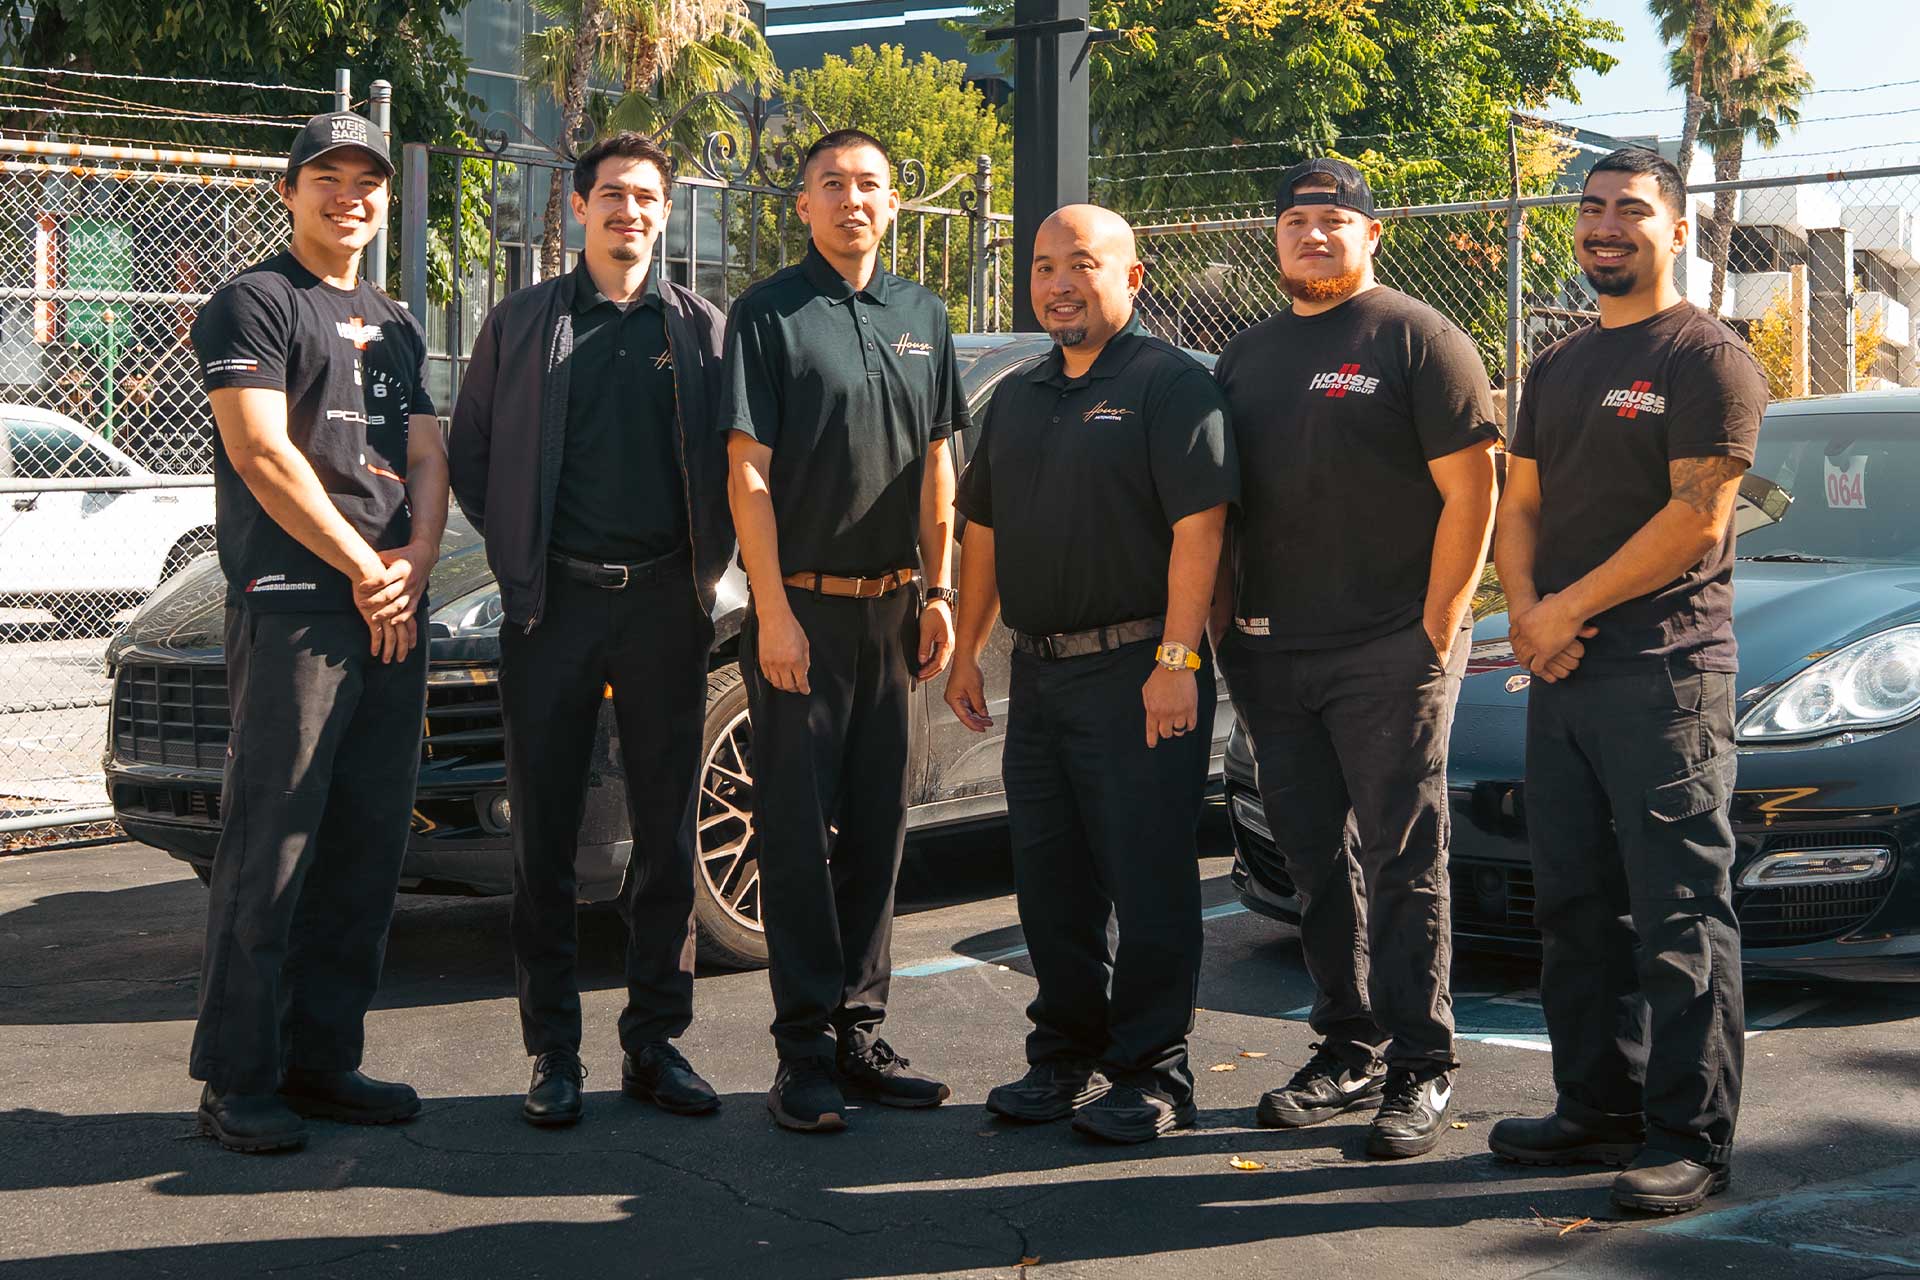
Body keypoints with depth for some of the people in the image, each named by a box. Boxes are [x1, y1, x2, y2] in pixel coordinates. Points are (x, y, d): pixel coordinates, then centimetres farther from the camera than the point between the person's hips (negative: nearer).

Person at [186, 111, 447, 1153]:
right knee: (272, 844, -8)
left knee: (367, 846, 7)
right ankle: (236, 1081, -2)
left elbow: (426, 457, 17)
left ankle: (321, 1059, 16)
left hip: (393, 615, 7)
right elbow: (261, 452, -10)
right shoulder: (252, 304, 0)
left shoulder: (394, 326, 23)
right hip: (292, 608, -7)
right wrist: (364, 567, -10)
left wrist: (413, 564, -2)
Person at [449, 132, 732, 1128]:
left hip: (665, 601, 1)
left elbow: (737, 459, 12)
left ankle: (655, 1043, 15)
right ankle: (554, 1053, 11)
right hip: (552, 600, 0)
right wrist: (517, 552, 3)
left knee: (668, 833, 4)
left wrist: (705, 562, 2)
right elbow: (469, 453, 12)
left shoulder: (704, 329, 9)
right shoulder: (522, 323, 9)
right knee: (546, 835, 2)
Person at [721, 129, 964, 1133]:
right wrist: (774, 611, -14)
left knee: (877, 826, 9)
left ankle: (860, 1033, 19)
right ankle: (805, 1051, 4)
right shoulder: (769, 314, -4)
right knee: (798, 831, -2)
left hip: (891, 607, 5)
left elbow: (936, 465, 15)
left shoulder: (921, 317, 12)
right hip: (800, 606, -5)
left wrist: (939, 594, 8)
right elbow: (747, 473, -8)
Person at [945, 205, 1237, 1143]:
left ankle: (1151, 1075, 7)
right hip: (1036, 671, 7)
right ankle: (1066, 1057, 24)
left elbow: (1199, 525, -14)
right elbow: (983, 530, 21)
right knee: (1049, 881, 12)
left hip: (1137, 671, -7)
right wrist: (965, 651, 16)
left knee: (1147, 882, -2)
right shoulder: (1016, 397, 17)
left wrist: (1176, 660, -20)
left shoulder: (1169, 382, -6)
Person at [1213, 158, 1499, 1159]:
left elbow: (1471, 491, -8)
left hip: (1389, 655, -6)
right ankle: (1347, 1050, 21)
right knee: (1315, 860, 11)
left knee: (1403, 861, -2)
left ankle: (1419, 1069, 5)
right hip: (1271, 655, 6)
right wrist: (1221, 626, 10)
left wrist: (1436, 628, -12)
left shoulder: (1418, 340, -3)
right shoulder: (1247, 356, 17)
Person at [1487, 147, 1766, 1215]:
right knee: (1577, 907, 11)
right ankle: (1601, 1109, 20)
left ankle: (1692, 1137, -2)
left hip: (1668, 674, -8)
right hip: (1562, 678, 8)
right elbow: (1520, 505, 19)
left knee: (1678, 915, -6)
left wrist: (1568, 609, -11)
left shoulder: (1708, 357, -4)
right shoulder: (1558, 369, 20)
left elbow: (1696, 521, -13)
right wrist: (1526, 612, -1)